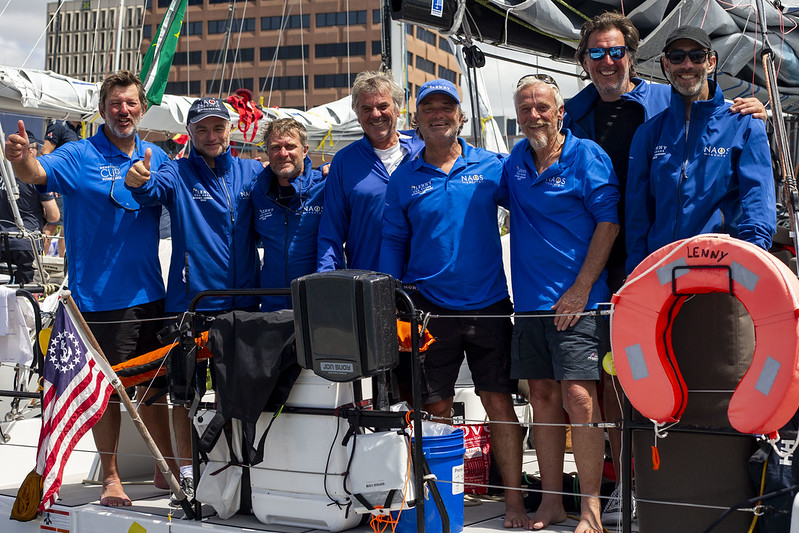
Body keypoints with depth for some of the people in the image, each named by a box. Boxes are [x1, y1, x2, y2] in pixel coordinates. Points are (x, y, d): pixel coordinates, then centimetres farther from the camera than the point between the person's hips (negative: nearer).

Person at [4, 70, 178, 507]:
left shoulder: (156, 157, 9)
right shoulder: (80, 156, -5)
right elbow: (37, 173, -22)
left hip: (149, 291, 4)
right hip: (99, 295, -4)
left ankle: (167, 468, 27)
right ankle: (110, 478, 14)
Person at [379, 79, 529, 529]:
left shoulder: (491, 167, 4)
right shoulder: (404, 180, 6)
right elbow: (394, 243, 9)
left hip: (488, 305, -1)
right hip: (429, 309, 1)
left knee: (500, 402, 0)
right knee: (436, 407, 5)